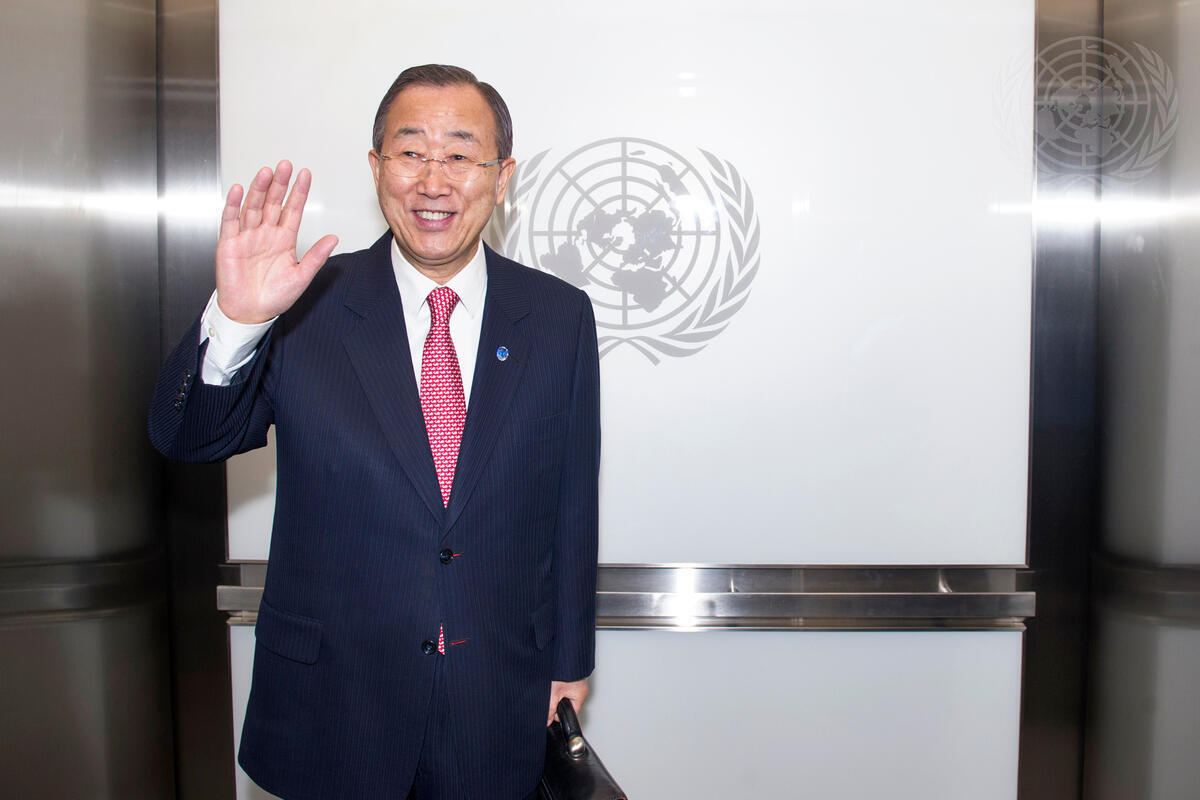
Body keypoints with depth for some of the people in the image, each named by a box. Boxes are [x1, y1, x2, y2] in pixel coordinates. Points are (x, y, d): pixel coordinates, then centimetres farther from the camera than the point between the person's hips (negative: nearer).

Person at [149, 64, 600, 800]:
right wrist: (234, 321, -29)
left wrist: (570, 660, 5)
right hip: (331, 700, 0)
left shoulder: (560, 317, -4)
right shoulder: (305, 306, -7)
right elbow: (184, 440, -10)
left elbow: (572, 502, 0)